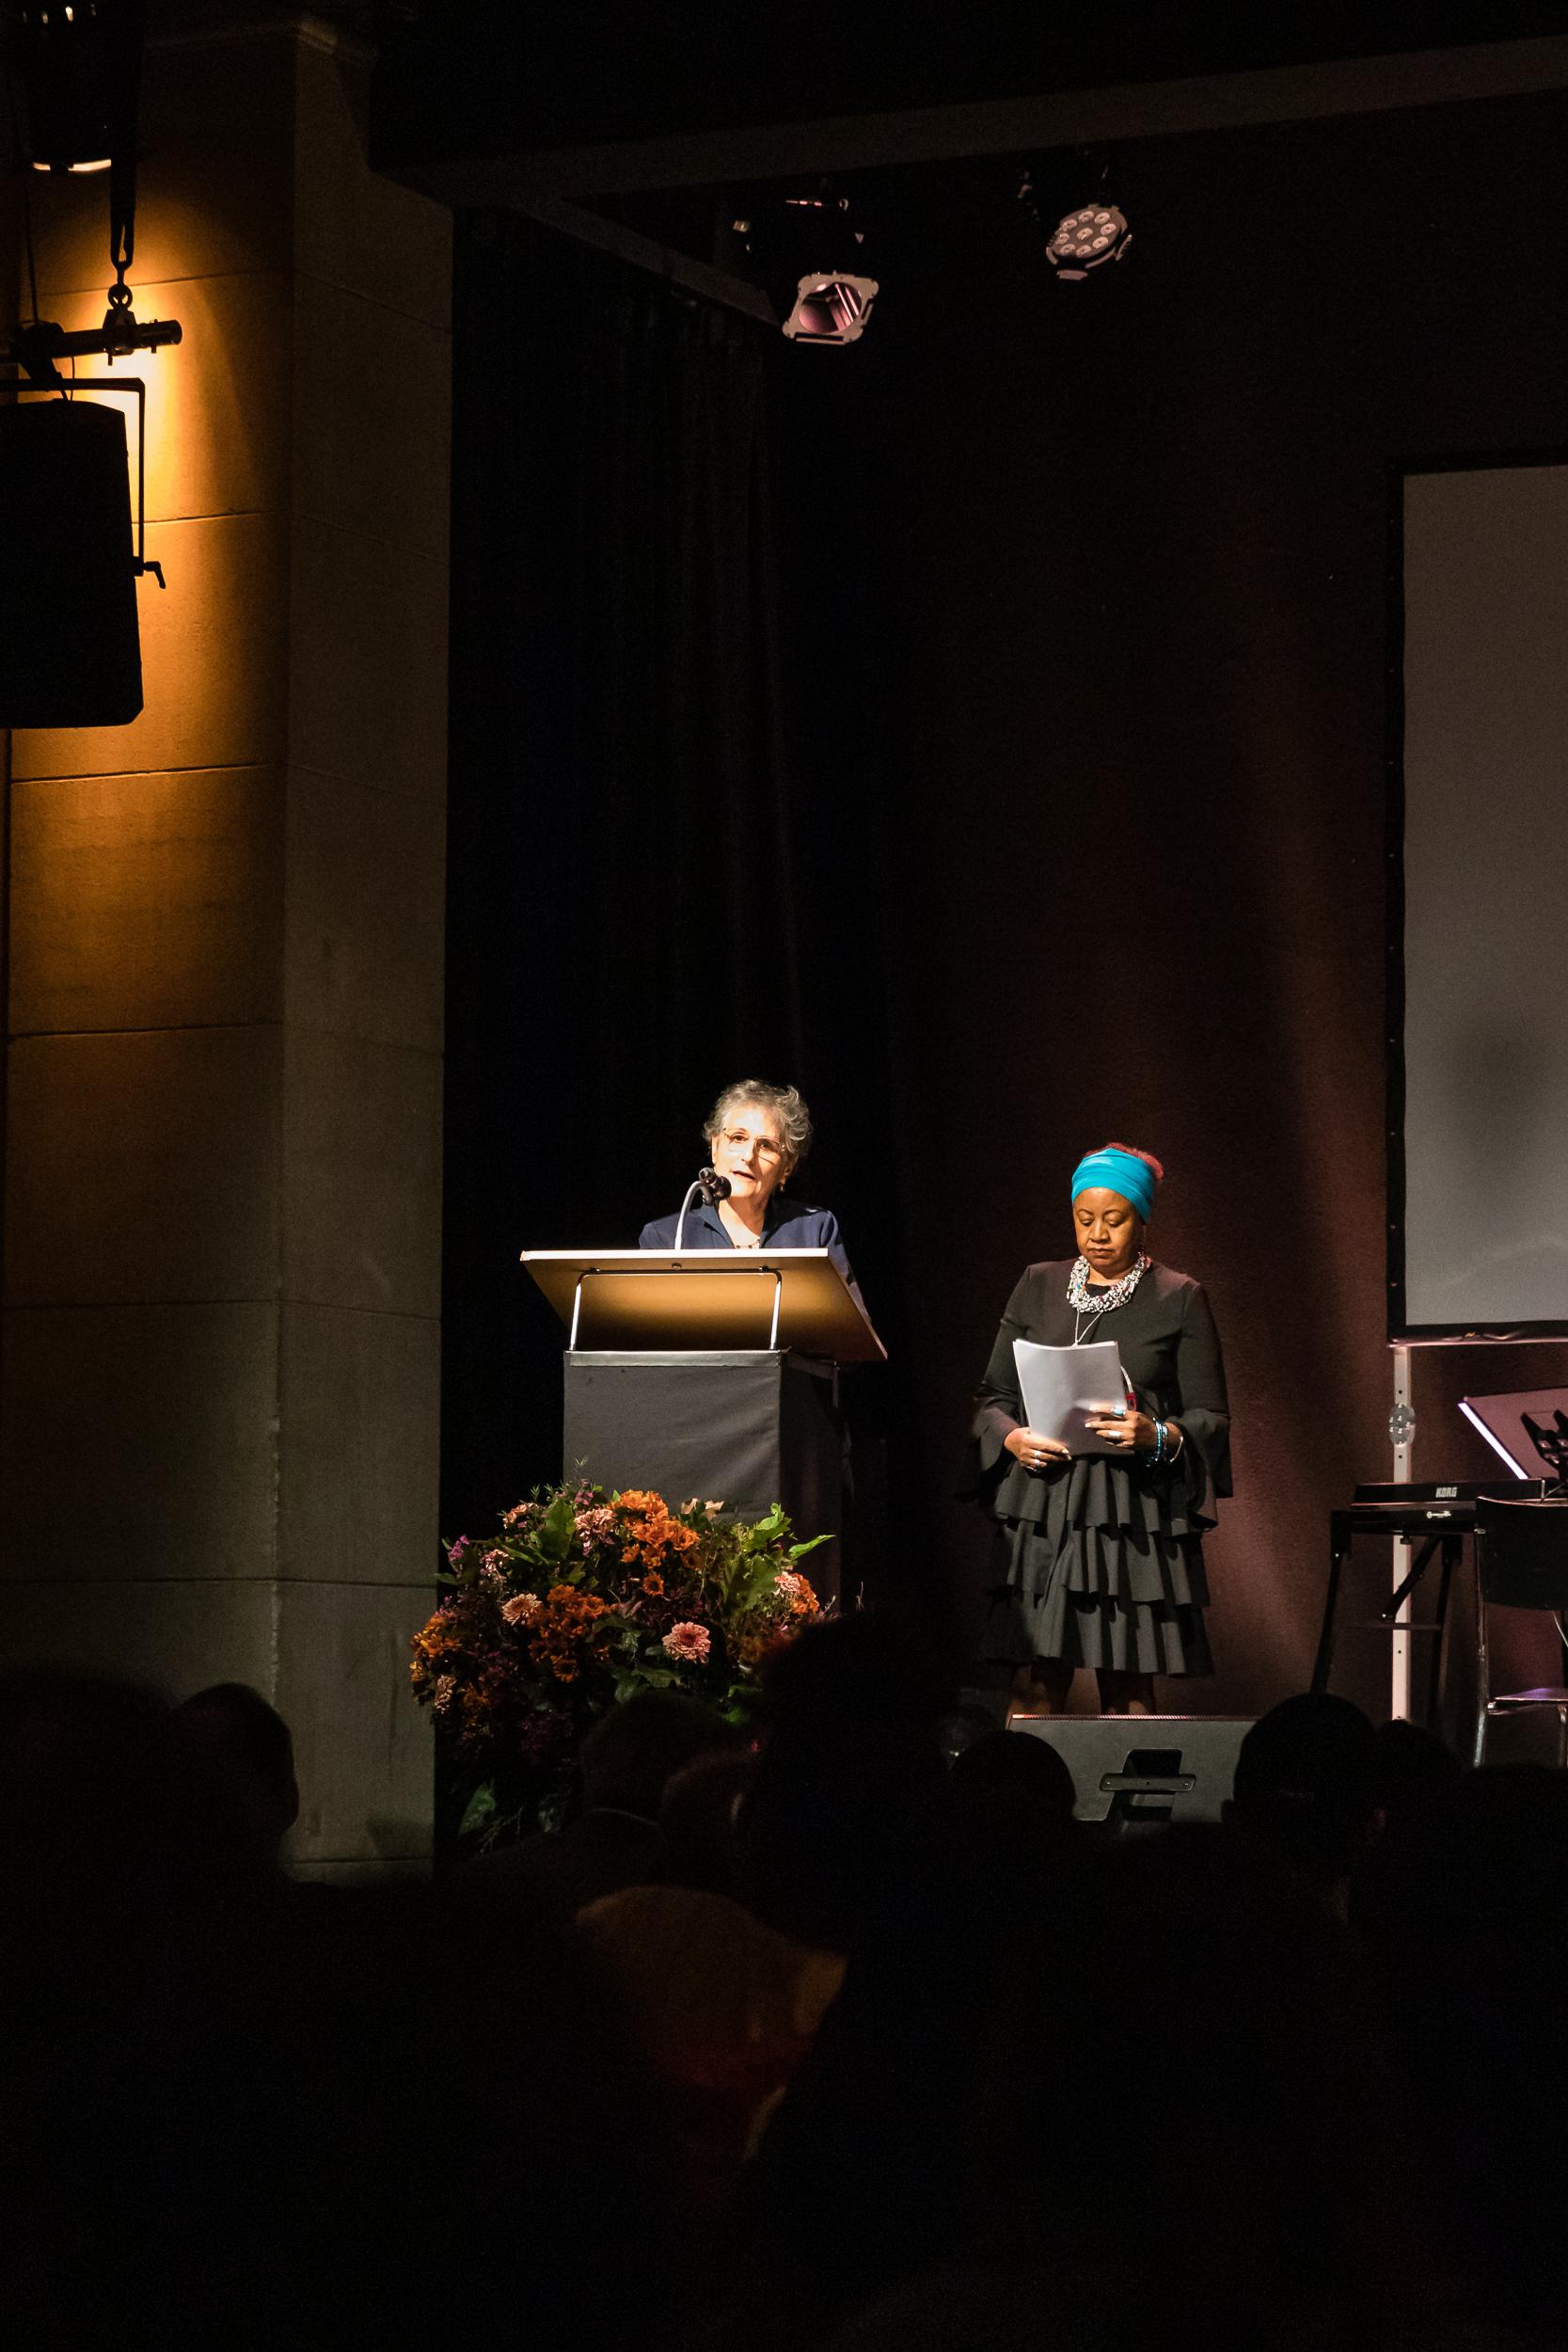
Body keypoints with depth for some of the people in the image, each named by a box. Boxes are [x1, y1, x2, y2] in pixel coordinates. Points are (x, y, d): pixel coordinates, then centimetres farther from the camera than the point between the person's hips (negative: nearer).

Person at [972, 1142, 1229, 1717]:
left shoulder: (1179, 1298, 6)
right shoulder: (1038, 1286, 14)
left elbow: (1210, 1418, 3)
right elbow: (994, 1396, 16)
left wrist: (1157, 1436, -17)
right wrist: (1014, 1439, -6)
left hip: (1136, 1517, -2)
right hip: (1043, 1512, 2)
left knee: (1128, 1692, -5)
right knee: (1036, 1688, -5)